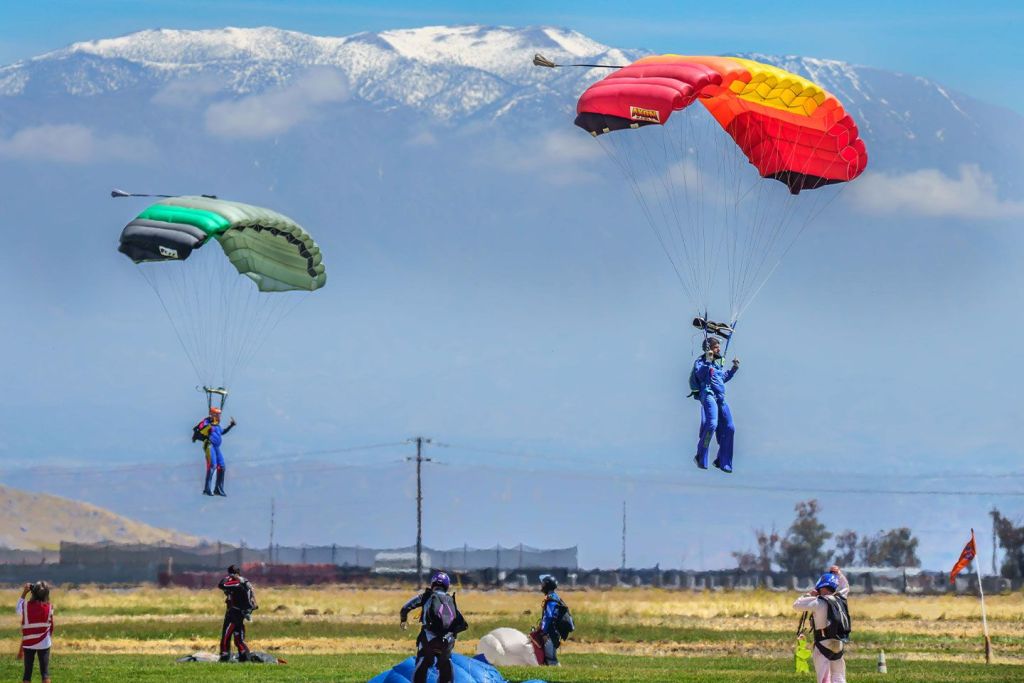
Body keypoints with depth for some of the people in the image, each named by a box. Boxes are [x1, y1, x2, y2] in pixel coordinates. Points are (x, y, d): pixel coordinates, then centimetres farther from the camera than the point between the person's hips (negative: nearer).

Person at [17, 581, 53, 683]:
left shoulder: (26, 606, -11)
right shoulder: (49, 607, -9)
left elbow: (18, 609, 13)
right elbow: (51, 627, -1)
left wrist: (24, 593, 14)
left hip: (28, 644, 0)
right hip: (44, 644, 0)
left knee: (27, 672, 8)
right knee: (45, 672, 3)